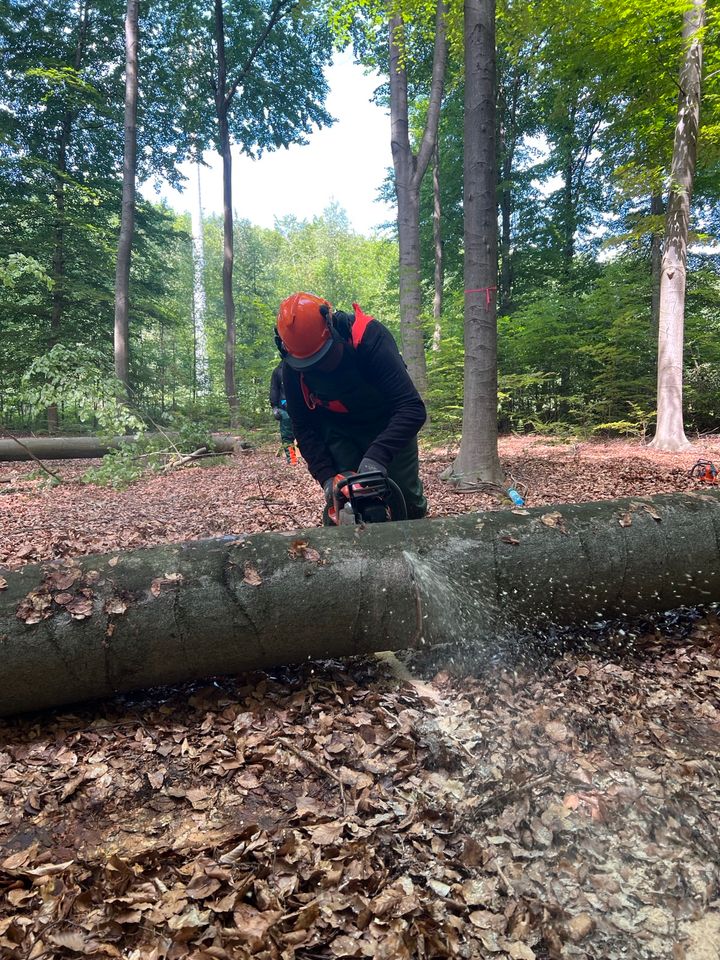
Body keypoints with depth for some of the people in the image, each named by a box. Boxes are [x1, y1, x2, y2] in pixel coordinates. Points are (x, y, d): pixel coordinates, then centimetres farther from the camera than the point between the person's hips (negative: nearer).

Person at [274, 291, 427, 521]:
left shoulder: (369, 336, -34)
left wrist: (377, 457, -47)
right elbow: (304, 427, -11)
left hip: (388, 426, -2)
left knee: (408, 497, 2)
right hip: (339, 431, 2)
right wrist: (326, 477, -23)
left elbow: (413, 408, -37)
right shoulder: (292, 367, -21)